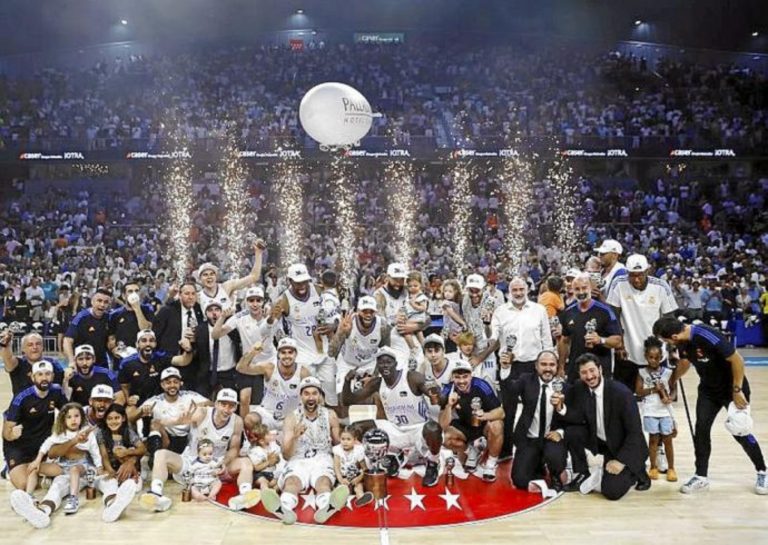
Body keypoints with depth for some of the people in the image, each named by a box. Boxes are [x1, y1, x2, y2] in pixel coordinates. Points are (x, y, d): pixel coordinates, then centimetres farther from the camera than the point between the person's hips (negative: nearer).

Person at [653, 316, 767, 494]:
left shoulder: (708, 337, -34)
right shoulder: (683, 341, -9)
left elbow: (737, 360, -26)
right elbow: (685, 361, 12)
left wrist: (737, 391, -22)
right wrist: (672, 381, 22)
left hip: (733, 388, -6)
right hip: (708, 389, 6)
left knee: (740, 432, -1)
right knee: (701, 429, -1)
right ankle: (701, 476, 10)